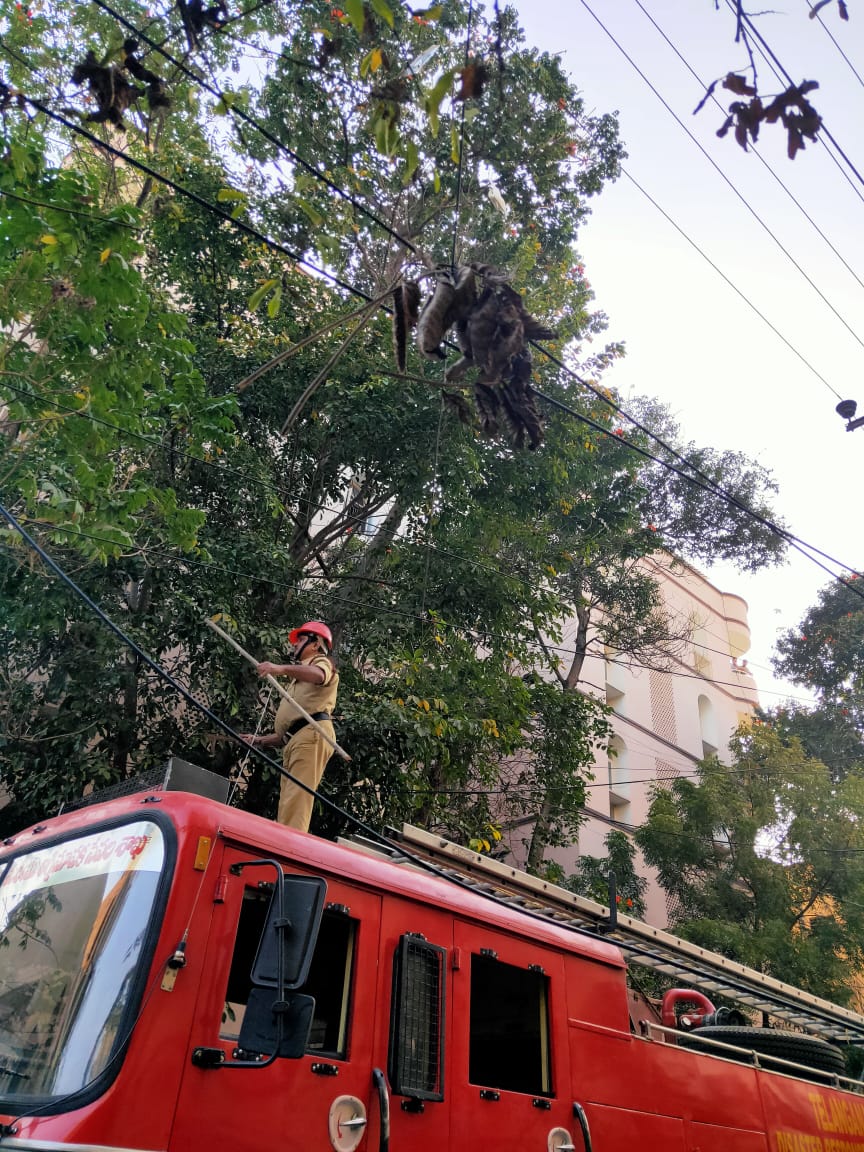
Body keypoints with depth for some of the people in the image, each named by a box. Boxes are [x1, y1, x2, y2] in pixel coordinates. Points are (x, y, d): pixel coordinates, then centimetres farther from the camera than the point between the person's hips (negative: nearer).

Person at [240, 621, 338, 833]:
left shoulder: (321, 661, 13)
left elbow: (318, 674, -17)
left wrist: (282, 669, -31)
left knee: (295, 799, -21)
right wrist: (261, 741, 26)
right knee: (287, 803, -2)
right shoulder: (300, 679, 38)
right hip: (296, 739, 9)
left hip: (312, 734, -9)